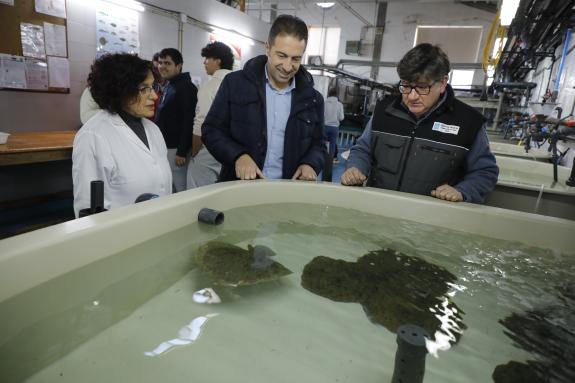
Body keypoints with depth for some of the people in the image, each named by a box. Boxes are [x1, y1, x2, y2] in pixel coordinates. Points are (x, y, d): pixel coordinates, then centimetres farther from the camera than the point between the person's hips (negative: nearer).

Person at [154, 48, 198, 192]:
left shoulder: (186, 88, -13)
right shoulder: (168, 87, 16)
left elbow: (188, 121, -21)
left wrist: (182, 151, -24)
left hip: (175, 149, -9)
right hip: (165, 147, 9)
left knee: (180, 189, -2)